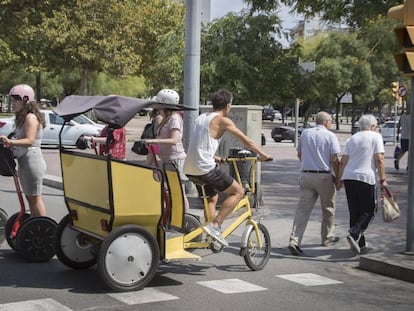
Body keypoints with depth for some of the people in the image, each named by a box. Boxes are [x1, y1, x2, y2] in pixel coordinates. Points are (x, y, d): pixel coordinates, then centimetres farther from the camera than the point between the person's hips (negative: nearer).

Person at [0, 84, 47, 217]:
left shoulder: (30, 117, -14)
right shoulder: (23, 117, 16)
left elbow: (29, 140, -24)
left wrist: (11, 142, -36)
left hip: (32, 160, -10)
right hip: (24, 161, 10)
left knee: (35, 198, -6)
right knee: (30, 197, 14)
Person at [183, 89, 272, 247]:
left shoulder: (200, 118, 18)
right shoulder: (222, 120, -5)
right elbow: (246, 141, -1)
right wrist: (264, 155, 9)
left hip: (190, 169, 9)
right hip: (205, 168, -8)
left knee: (212, 196, 27)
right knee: (238, 191, 2)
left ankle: (211, 238, 24)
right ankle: (214, 225, -8)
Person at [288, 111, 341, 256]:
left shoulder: (305, 134, 8)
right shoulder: (330, 136, -5)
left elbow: (299, 154, 18)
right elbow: (334, 159, -9)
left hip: (306, 175, 3)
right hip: (324, 176, -3)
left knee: (302, 209, -1)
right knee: (328, 209, 16)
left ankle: (294, 240, -13)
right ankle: (327, 238, 28)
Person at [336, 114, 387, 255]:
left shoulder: (351, 139, 15)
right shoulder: (376, 136, 3)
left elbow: (343, 161, 10)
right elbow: (379, 159, -6)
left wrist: (339, 180, 15)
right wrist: (382, 179, -4)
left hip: (348, 177, 5)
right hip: (366, 177, -5)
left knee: (354, 211, 11)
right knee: (368, 211, 4)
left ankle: (360, 243, 14)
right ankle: (354, 234, -17)